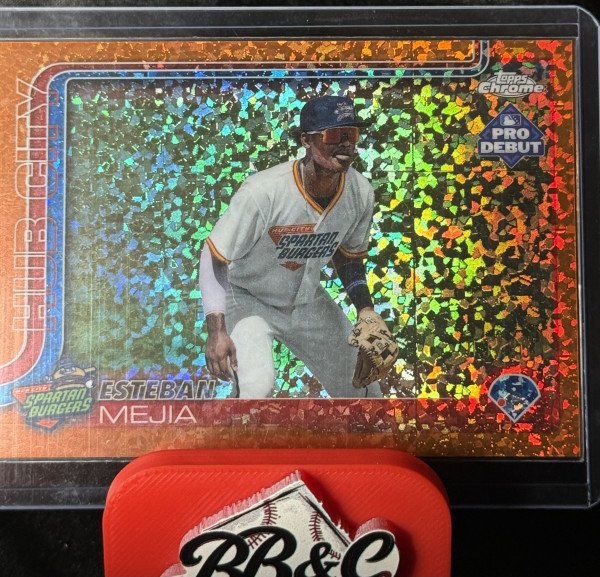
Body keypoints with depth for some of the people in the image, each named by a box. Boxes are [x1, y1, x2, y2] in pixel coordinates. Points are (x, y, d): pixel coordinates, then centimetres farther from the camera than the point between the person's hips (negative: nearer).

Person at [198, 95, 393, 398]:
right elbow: (215, 257, -23)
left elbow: (349, 256, 3)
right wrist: (217, 332, -28)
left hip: (307, 302, 5)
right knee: (257, 386, -28)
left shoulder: (361, 192, -14)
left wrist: (365, 309, -9)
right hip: (248, 300, -5)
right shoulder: (263, 191, -31)